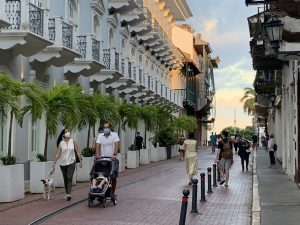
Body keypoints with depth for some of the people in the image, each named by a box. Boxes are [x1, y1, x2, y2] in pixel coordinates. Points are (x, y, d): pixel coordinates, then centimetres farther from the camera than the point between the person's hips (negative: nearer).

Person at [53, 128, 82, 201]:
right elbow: (58, 154, -4)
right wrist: (54, 163, -11)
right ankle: (67, 193, 24)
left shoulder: (73, 141, 1)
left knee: (69, 178, -14)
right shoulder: (61, 143, -1)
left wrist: (80, 161, -1)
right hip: (63, 163, 2)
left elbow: (77, 152, 3)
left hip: (71, 162, -2)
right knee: (65, 179, 11)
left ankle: (69, 194, -22)